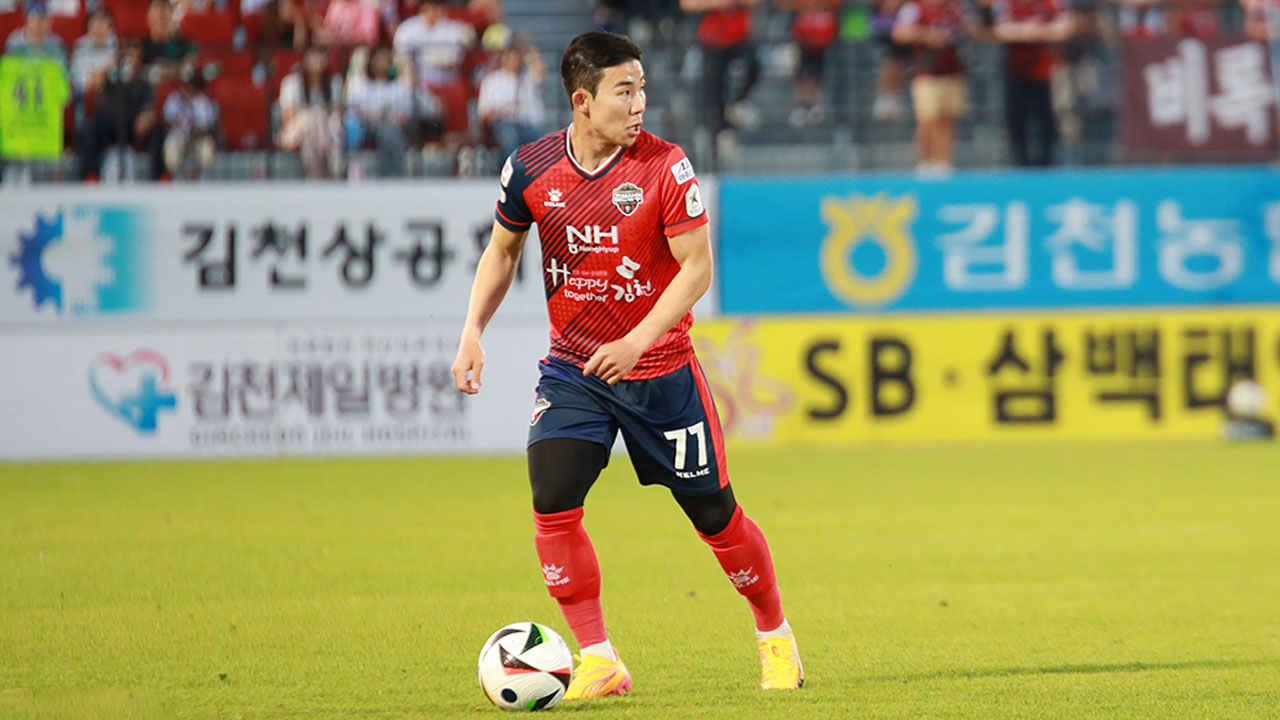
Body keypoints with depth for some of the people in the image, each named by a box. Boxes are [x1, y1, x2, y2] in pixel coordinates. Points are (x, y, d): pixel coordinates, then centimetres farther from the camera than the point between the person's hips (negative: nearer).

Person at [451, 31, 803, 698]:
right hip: (572, 367, 2)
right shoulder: (530, 168, -6)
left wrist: (637, 341, -24)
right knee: (552, 505, -15)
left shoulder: (664, 166, -15)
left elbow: (696, 267, -13)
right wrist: (473, 331, -1)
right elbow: (503, 248, 11)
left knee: (713, 513, 5)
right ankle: (598, 662, -5)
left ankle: (775, 637, 28)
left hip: (659, 368, -2)